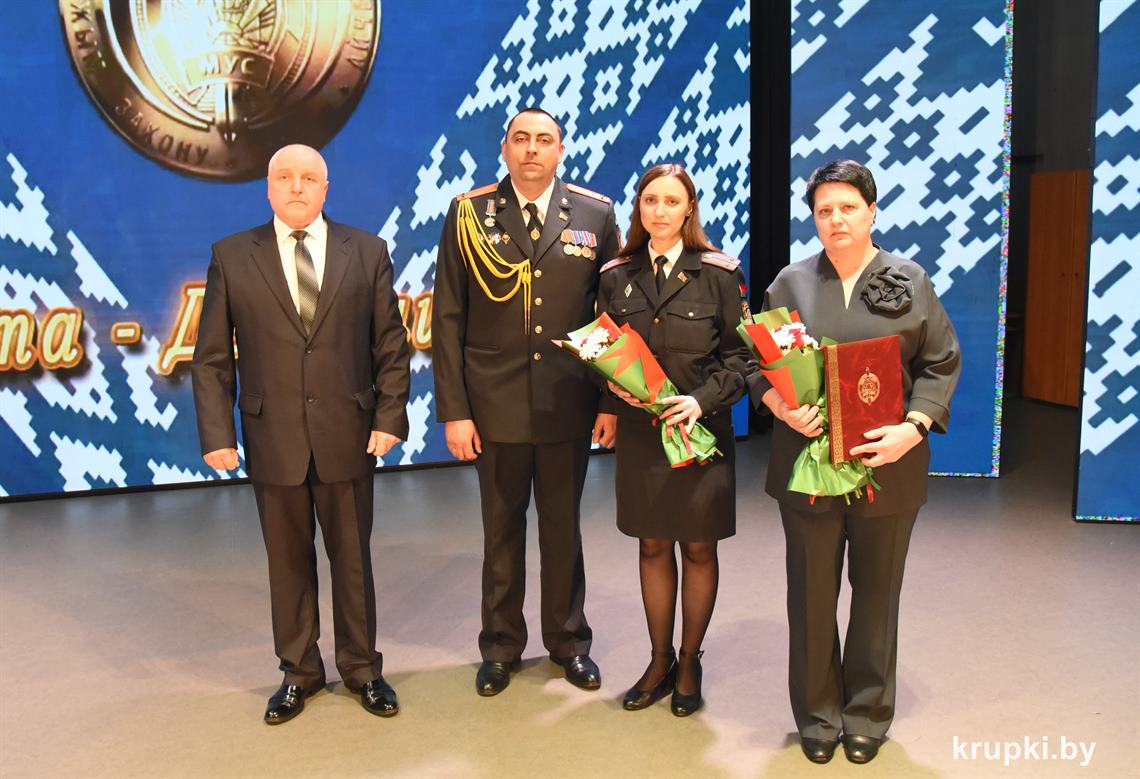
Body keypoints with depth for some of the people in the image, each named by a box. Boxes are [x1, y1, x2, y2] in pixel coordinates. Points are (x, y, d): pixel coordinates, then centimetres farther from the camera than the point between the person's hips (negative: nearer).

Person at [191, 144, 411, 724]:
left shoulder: (367, 252, 3)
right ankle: (299, 671, 31)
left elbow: (391, 345, 2)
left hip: (348, 436, 0)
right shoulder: (232, 256, 3)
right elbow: (211, 357, 2)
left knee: (352, 558, 12)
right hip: (272, 438, 0)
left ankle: (362, 668, 29)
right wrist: (216, 433, -5)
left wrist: (389, 416, -6)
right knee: (288, 561, 12)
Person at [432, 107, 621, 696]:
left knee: (563, 527, 14)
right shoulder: (470, 214, 1)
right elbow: (448, 318, -1)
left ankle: (569, 641, 32)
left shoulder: (595, 215, 3)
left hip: (570, 404, 1)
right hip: (496, 405, 0)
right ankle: (501, 645, 30)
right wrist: (453, 410, -6)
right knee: (502, 529, 12)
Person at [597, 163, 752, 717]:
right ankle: (660, 660, 28)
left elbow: (738, 354, -4)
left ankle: (689, 661, 27)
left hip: (701, 430, -2)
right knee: (652, 546, 12)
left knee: (698, 548, 9)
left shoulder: (718, 274, -4)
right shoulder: (616, 277, 4)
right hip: (639, 431, 3)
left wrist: (703, 400, -18)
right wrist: (614, 385, -11)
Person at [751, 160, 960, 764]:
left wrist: (913, 429, -12)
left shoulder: (910, 282, 3)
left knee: (876, 591, 12)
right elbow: (759, 361, 5)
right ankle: (817, 714, 26)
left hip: (888, 465, 0)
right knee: (812, 592, 8)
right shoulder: (791, 282, 4)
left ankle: (868, 713, 30)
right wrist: (783, 409, -14)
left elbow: (940, 365, 3)